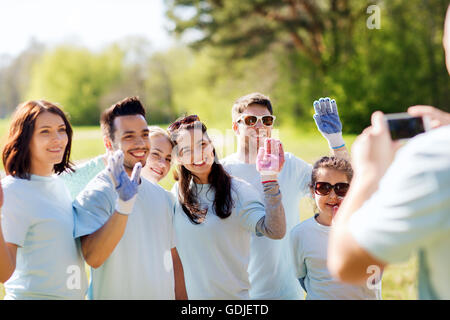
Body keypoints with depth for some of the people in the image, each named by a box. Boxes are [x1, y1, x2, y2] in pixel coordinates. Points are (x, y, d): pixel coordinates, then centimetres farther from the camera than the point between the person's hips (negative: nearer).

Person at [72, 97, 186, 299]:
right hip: (116, 295, -6)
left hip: (163, 294, 6)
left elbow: (174, 261, 12)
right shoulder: (95, 194, -14)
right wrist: (123, 205, -36)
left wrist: (181, 297, 6)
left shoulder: (162, 196, 7)